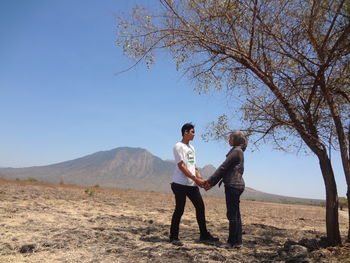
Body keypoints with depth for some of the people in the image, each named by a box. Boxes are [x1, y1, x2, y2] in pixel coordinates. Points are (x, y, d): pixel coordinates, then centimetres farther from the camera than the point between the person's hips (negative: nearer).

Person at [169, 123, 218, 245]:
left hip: (192, 184, 8)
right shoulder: (178, 146, -9)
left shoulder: (191, 147, 17)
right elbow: (181, 166, -15)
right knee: (179, 210, -1)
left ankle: (204, 235, 20)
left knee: (200, 207, 9)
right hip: (181, 184, -8)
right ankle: (174, 237, 13)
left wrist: (200, 177, 2)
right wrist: (196, 179, -16)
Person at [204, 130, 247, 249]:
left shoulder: (236, 151, -10)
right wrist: (211, 183, 14)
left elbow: (223, 167, -13)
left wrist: (210, 181, -8)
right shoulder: (237, 151, 19)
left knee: (232, 215, -3)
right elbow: (225, 169, 18)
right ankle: (237, 241, 17)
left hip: (233, 185, -10)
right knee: (236, 214, 11)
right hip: (236, 185, 10)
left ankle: (232, 242, 4)